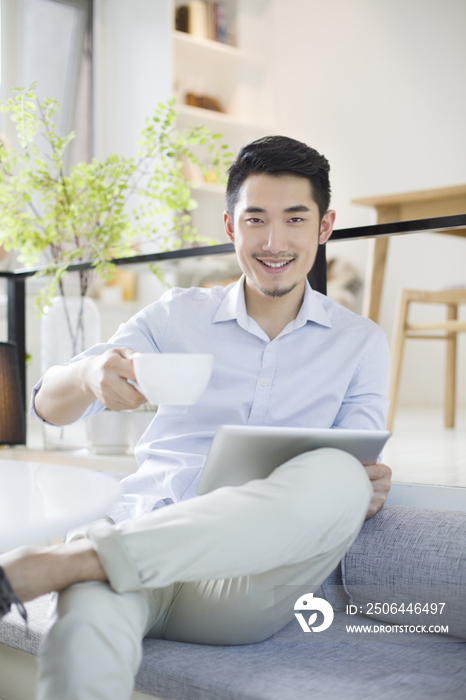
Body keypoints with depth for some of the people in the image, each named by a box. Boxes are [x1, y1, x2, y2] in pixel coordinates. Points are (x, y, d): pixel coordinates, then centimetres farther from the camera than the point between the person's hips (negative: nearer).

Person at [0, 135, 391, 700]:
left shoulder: (361, 343, 14)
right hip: (138, 533, -2)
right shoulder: (178, 315, 14)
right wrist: (90, 377, -19)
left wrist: (369, 491, -17)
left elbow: (358, 473, 9)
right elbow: (49, 405, 6)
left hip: (242, 577, 3)